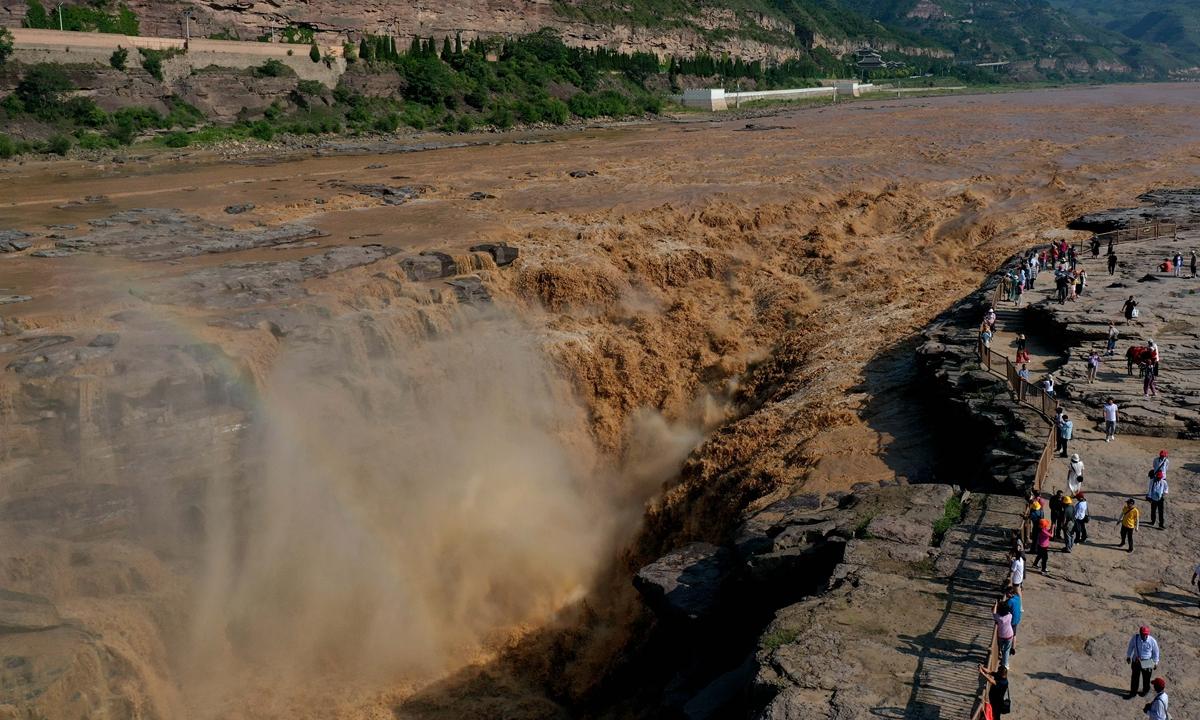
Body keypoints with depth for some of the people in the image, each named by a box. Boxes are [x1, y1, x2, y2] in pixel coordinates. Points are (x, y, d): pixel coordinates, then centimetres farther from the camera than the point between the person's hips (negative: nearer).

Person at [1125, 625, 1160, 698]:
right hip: (1136, 661, 1)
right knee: (1134, 677, 12)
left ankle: (1146, 691, 45)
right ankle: (1133, 692, 30)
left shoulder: (1152, 641, -22)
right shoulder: (1135, 638, -19)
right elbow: (1130, 647, -1)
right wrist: (1128, 656, 10)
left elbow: (1156, 652, -5)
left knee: (1146, 678, 19)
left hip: (1147, 663, -1)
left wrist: (1155, 662, 4)